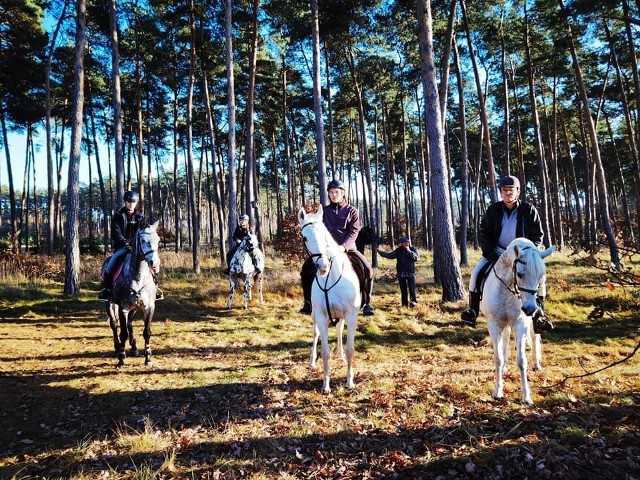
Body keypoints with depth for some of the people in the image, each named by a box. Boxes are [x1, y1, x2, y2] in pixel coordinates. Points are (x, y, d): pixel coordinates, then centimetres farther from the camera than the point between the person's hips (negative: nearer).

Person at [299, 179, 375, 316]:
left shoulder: (352, 210, 3)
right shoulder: (324, 211, 9)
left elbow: (353, 233, -7)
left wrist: (343, 246, -23)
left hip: (347, 247, -2)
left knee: (367, 269, -22)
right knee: (306, 268, -14)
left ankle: (366, 303, -6)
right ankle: (308, 302, 1)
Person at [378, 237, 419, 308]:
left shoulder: (413, 250, -1)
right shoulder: (398, 250, 7)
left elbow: (416, 258, -15)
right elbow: (390, 255, 8)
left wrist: (409, 251, -20)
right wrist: (381, 252, -1)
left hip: (410, 272, -3)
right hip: (401, 273, 3)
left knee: (412, 288, -6)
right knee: (403, 289, 9)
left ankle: (413, 302, 7)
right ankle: (405, 303, 17)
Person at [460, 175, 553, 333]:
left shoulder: (529, 210, -2)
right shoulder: (493, 210, 1)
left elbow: (538, 235, 0)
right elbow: (483, 234, 2)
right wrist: (492, 253, -12)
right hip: (496, 253, 1)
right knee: (477, 272, -20)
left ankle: (539, 315, -15)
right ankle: (472, 311, -11)